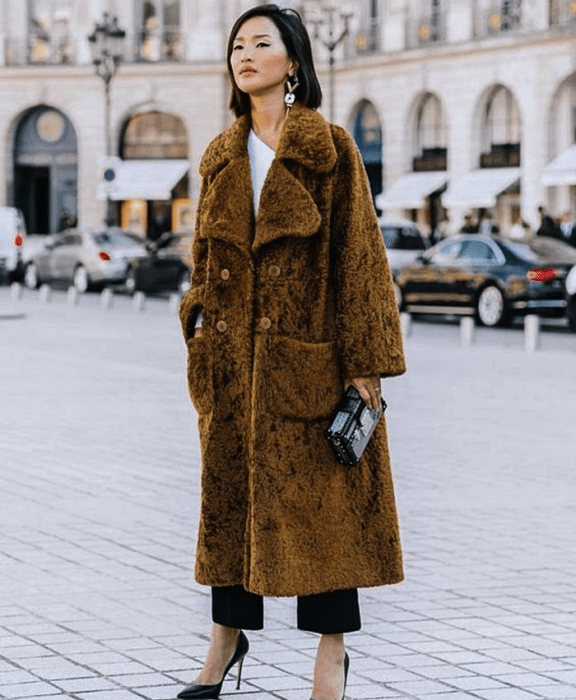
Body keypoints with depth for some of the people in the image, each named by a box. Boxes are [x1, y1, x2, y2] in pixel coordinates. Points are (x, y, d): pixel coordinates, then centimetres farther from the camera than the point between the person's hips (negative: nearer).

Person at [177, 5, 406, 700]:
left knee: (317, 495, -1)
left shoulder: (331, 148, -3)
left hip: (307, 351, -5)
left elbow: (360, 255, -6)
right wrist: (199, 322, 5)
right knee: (229, 488, 8)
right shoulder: (222, 156, 12)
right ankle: (228, 634, 21)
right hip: (232, 355, 5)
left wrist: (366, 363, -12)